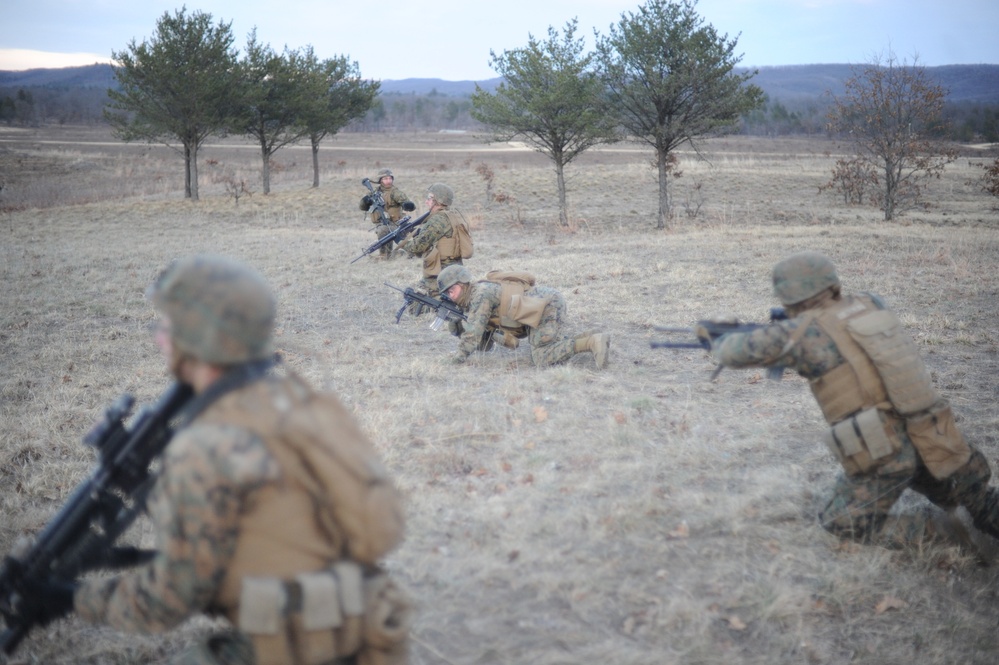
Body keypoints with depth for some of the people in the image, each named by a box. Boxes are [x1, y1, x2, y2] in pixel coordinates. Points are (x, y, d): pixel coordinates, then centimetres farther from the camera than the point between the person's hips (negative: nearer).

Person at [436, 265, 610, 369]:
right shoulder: (470, 305, 18)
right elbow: (484, 344, 17)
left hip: (548, 303, -10)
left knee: (542, 358, -15)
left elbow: (474, 331, -16)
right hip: (543, 307, 10)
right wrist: (458, 329, 6)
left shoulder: (480, 293, -11)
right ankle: (587, 339, 10)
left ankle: (593, 342, -19)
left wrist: (459, 357, -8)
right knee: (539, 355, 13)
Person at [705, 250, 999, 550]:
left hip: (883, 455, -6)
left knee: (841, 525, 13)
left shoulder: (806, 331, -8)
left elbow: (736, 352, 1)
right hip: (932, 443, 6)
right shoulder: (871, 304, 9)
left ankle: (932, 527, -3)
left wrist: (718, 341, 23)